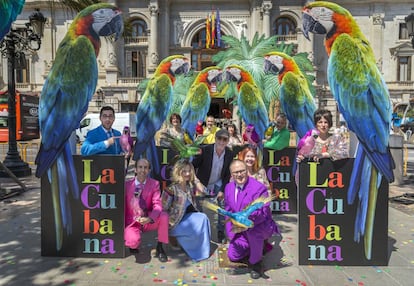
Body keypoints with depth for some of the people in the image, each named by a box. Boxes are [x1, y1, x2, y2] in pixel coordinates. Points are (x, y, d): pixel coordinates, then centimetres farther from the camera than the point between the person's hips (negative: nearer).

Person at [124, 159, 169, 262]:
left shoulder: (154, 184, -5)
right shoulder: (127, 184, -4)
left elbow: (157, 205, -13)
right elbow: (123, 206, 2)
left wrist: (150, 218, -31)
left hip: (148, 221, 2)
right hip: (132, 222, -1)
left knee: (164, 216, -28)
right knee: (133, 241, -32)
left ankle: (160, 248, -6)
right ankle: (133, 244, 10)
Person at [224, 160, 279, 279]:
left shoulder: (259, 188, -20)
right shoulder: (228, 187, 0)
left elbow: (263, 213, -27)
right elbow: (228, 210, 8)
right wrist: (231, 231, -6)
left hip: (261, 226, -6)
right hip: (241, 230, 7)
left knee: (253, 230, -40)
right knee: (233, 256, -1)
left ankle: (256, 263, -11)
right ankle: (261, 246, 22)